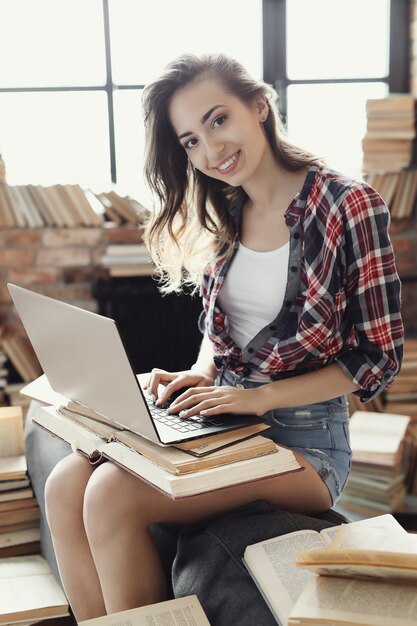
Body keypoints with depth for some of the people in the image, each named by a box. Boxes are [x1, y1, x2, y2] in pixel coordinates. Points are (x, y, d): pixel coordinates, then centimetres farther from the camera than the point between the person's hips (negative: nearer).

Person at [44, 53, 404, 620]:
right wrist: (201, 377, -3)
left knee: (113, 494, -25)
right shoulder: (224, 214, 8)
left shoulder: (348, 206, -12)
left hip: (304, 436, -6)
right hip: (225, 417, 6)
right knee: (66, 486, -16)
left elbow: (379, 358, -10)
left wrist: (259, 397, -17)